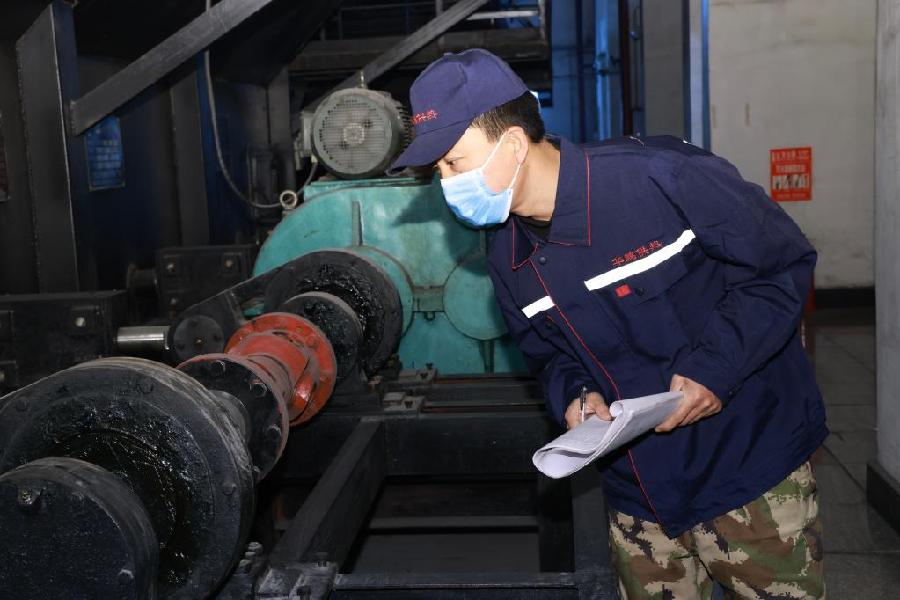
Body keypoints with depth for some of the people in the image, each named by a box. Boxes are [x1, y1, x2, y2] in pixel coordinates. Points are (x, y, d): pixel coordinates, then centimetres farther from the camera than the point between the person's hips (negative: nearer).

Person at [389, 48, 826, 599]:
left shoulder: (662, 176, -20)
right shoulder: (508, 262, -1)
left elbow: (786, 262, -12)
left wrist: (715, 367, -21)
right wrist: (573, 394, -8)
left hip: (752, 462, -4)